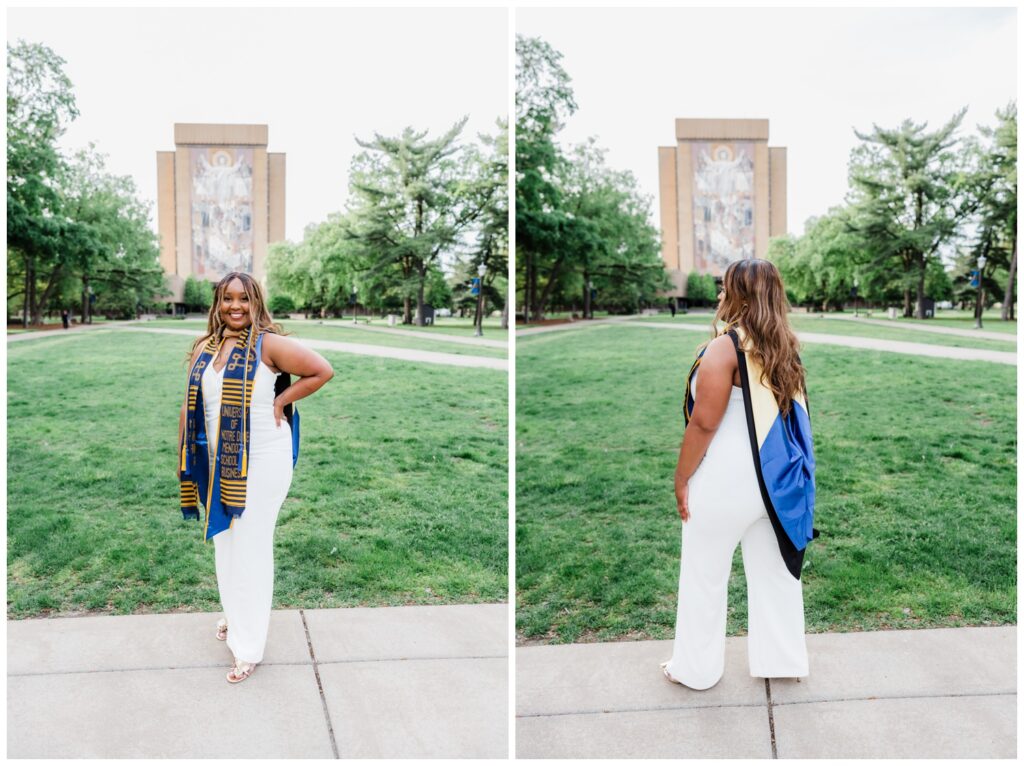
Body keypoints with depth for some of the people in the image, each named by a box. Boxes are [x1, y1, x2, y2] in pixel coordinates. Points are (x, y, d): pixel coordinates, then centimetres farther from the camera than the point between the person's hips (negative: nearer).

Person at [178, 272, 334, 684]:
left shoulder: (269, 344, -12)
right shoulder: (204, 348, 5)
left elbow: (322, 371, -13)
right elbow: (190, 406, 9)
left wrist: (281, 401, -13)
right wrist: (184, 460, 7)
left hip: (261, 462, -6)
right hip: (216, 463, 6)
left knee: (251, 548, 0)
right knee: (225, 542, 19)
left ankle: (248, 645, 12)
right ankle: (234, 614, 42)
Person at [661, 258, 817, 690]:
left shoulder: (726, 346, -16)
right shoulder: (785, 346, 6)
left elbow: (704, 422, -19)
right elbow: (791, 416, 11)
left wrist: (681, 478, -10)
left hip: (725, 482, -7)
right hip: (774, 479, 7)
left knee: (704, 577, 8)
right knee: (774, 573, 17)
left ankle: (696, 669, 21)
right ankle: (782, 660, 30)